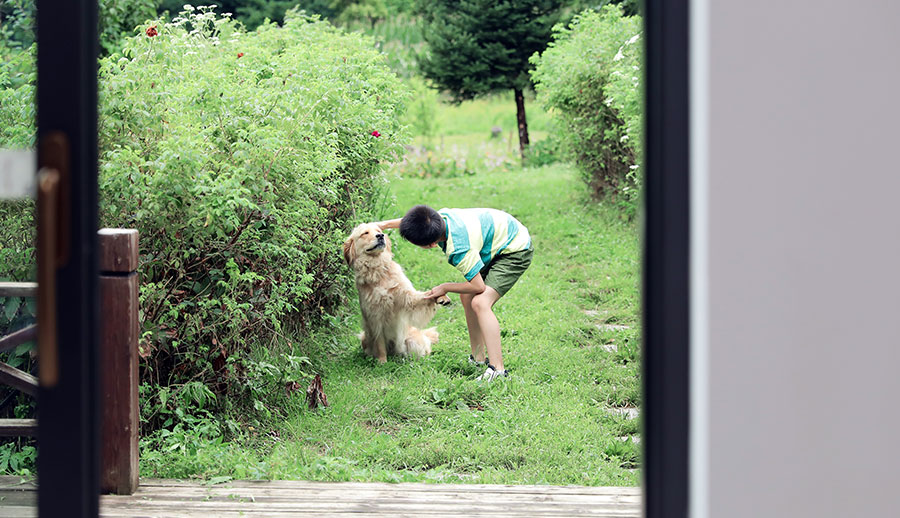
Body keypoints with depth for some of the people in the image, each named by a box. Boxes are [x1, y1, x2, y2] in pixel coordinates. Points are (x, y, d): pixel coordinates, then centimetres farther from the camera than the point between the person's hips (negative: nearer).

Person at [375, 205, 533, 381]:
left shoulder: (459, 249, -38)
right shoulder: (441, 216, -14)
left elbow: (478, 286, -28)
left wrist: (445, 288, -13)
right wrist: (387, 224, 11)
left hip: (516, 251, -10)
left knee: (480, 303, -23)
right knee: (467, 298, 10)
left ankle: (497, 369, -27)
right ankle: (478, 358, 19)